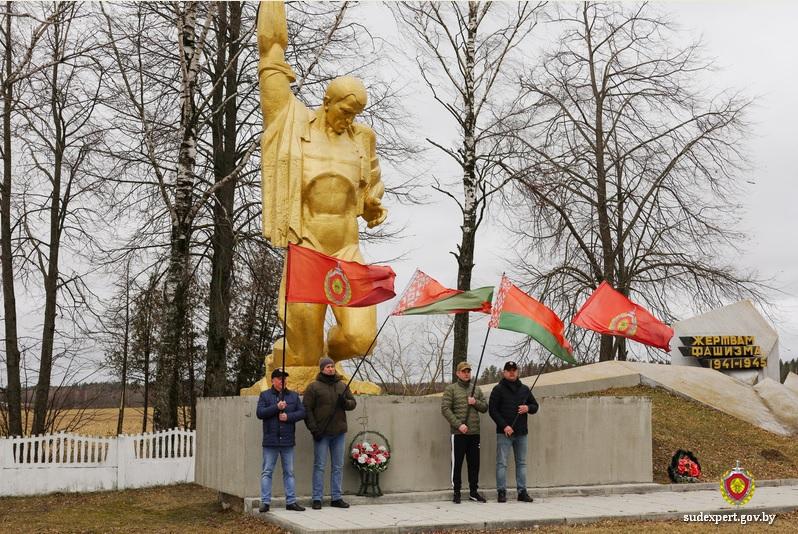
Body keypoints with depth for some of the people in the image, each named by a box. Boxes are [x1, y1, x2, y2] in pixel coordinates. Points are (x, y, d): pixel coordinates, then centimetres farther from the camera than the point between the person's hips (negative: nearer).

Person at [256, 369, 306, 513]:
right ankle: (265, 502, 3)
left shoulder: (293, 396, 11)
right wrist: (276, 407, -17)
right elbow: (260, 413, -7)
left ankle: (291, 501, 11)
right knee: (267, 472, 0)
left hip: (287, 441, 2)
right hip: (270, 441, -2)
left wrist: (288, 416, -11)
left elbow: (302, 412, 4)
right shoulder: (265, 395, 5)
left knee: (289, 472, 7)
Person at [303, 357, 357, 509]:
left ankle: (336, 497, 15)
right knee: (319, 466, -1)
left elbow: (353, 403, 15)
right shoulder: (314, 387, -3)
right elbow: (307, 409, -6)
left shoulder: (342, 386, 11)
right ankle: (317, 499, 3)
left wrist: (345, 402, -9)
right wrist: (313, 429, -13)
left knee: (338, 466, 8)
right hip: (321, 433, -4)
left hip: (339, 432, 5)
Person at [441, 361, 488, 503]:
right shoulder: (451, 389, 1)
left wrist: (476, 403, -5)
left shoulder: (476, 390, 16)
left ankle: (473, 491, 17)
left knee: (474, 463, 8)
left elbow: (485, 407, 17)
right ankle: (456, 492, 8)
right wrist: (458, 424, -15)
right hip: (458, 433, -4)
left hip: (474, 433, 5)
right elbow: (445, 408, -7)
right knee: (457, 463, -1)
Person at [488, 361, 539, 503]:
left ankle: (522, 491, 13)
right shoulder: (498, 389, -1)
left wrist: (528, 408, -5)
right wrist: (504, 426, -14)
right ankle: (502, 492, 1)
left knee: (521, 463, 8)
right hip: (504, 432, -4)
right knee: (502, 463, -4)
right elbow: (492, 410, -5)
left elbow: (535, 406, 20)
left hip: (521, 433, 4)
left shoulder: (525, 389, 13)